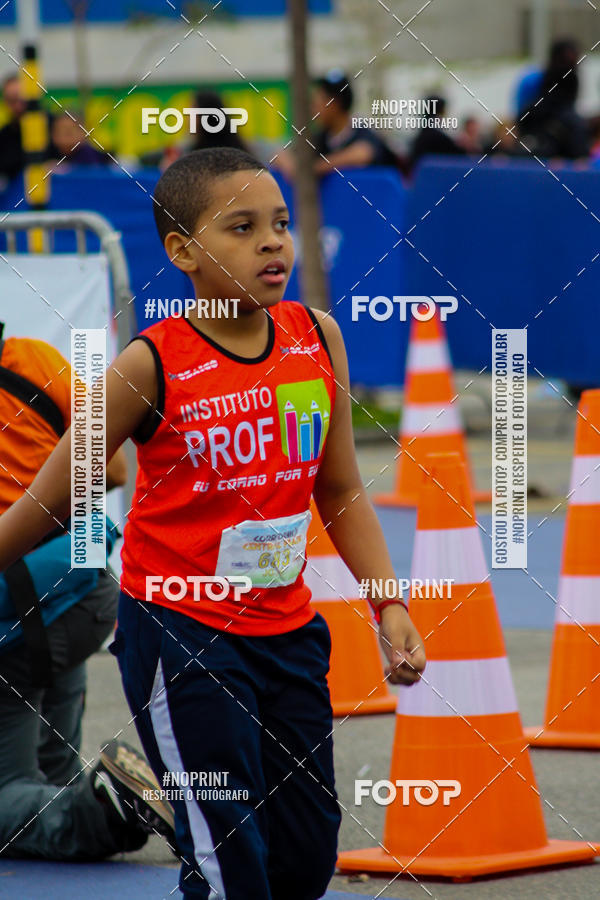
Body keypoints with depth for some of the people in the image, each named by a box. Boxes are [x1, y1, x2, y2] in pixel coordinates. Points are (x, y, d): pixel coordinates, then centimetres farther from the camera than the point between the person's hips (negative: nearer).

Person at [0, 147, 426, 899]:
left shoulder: (317, 337, 0)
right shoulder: (153, 365, -14)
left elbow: (342, 491, 11)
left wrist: (389, 605, 4)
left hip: (287, 630, 5)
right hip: (180, 635, -5)